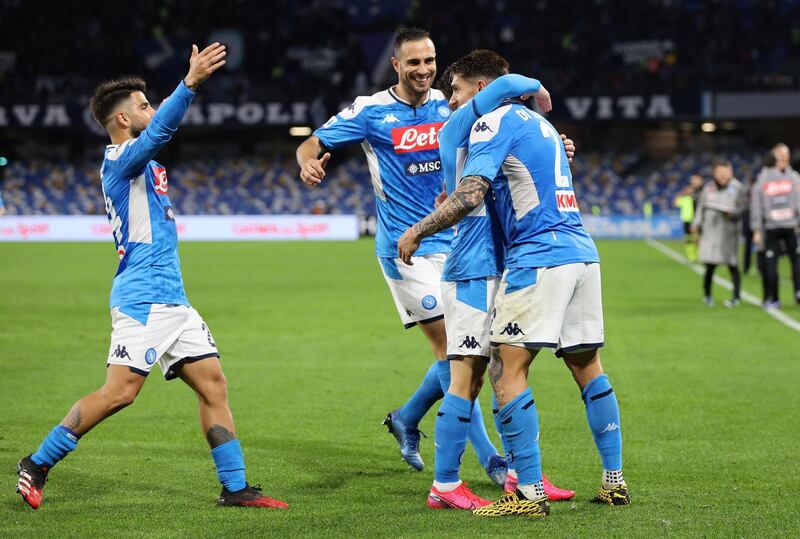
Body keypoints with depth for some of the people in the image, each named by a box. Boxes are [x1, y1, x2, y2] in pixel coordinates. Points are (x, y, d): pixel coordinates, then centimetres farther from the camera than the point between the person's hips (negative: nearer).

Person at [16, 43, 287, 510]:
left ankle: (235, 487, 6)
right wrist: (191, 83, -38)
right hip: (143, 299, -10)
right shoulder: (120, 160, -10)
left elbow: (162, 129, 40)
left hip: (173, 302, 10)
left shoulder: (142, 163, 18)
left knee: (214, 385, 4)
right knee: (119, 392, -13)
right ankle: (37, 465, 0)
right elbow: (159, 130, -28)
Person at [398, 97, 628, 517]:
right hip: (583, 254, 9)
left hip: (539, 258, -9)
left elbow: (471, 195, -16)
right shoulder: (538, 123, 24)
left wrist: (417, 231, -7)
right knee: (587, 367, 14)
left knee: (507, 371, -7)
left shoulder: (495, 121, -4)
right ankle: (614, 482, 17)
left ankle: (530, 493, -11)